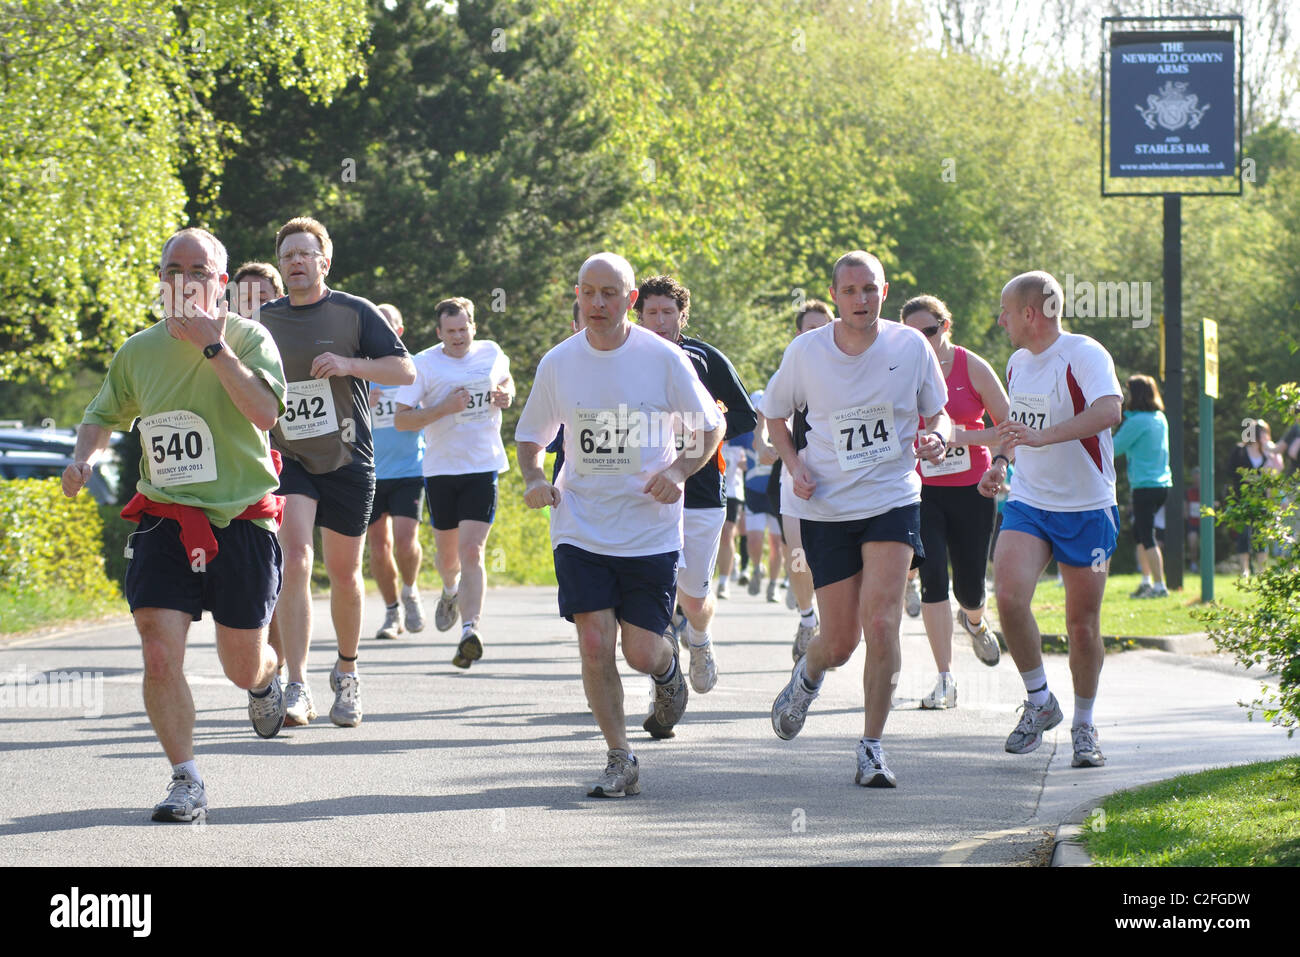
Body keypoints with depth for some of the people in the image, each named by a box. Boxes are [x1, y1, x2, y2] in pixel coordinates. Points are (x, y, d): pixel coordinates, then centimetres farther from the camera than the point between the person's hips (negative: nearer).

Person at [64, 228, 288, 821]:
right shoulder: (139, 351, 6)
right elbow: (103, 416, 22)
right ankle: (186, 781, -3)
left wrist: (213, 345, -23)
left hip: (241, 521, -2)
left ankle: (267, 680, 47)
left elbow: (265, 412, -22)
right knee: (160, 656, -14)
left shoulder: (248, 338, -5)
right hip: (164, 522, 2)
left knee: (243, 668, 8)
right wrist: (83, 458, 1)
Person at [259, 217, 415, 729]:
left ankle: (347, 673, 32)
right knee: (293, 561, -18)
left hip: (348, 460, 0)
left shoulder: (355, 312, -2)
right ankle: (297, 689, -23)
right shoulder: (264, 321, 6)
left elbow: (405, 371, -5)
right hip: (287, 458, 1)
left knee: (344, 573, 8)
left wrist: (349, 364, -19)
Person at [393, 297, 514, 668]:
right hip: (441, 468, 0)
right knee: (447, 554, 14)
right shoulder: (424, 364, -5)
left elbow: (505, 380, 27)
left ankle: (470, 630, -24)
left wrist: (506, 395, 4)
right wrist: (445, 408, -20)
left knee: (471, 552, -15)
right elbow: (401, 419, -8)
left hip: (483, 468, 0)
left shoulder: (491, 353, 4)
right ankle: (451, 592, 49)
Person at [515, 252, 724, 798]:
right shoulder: (558, 363, 1)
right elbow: (530, 434, 15)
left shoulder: (663, 358, -6)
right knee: (595, 645, -10)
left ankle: (669, 672, 36)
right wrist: (534, 480, -4)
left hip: (650, 530, -1)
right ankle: (619, 761, 4)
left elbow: (710, 427, 5)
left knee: (642, 653, -2)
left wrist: (678, 471, -12)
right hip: (581, 530, 1)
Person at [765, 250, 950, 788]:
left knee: (881, 622, -17)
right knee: (840, 642, 3)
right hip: (826, 507, 0)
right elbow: (774, 413, 12)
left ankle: (872, 749, -6)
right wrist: (794, 465, -5)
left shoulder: (911, 346, -3)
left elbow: (936, 414, 10)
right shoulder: (805, 352, -4)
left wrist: (937, 438, -14)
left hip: (893, 501, 0)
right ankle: (808, 675, 41)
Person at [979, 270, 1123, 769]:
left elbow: (1109, 411, -33)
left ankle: (1084, 724, 21)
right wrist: (1001, 461, 9)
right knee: (1008, 595, -18)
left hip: (1086, 509, -5)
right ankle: (1039, 701, 0)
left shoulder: (1084, 354, -14)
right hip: (1026, 503, 5)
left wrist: (1044, 436, -43)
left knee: (1083, 624, 1)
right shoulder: (1018, 361, 9)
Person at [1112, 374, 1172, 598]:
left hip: (1145, 485, -8)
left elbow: (1115, 448, -8)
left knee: (1147, 537, -4)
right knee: (1139, 533, 18)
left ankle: (1159, 585, -6)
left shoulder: (1137, 421, -14)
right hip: (1163, 484, 8)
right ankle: (1146, 581, 17)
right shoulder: (1160, 419, 10)